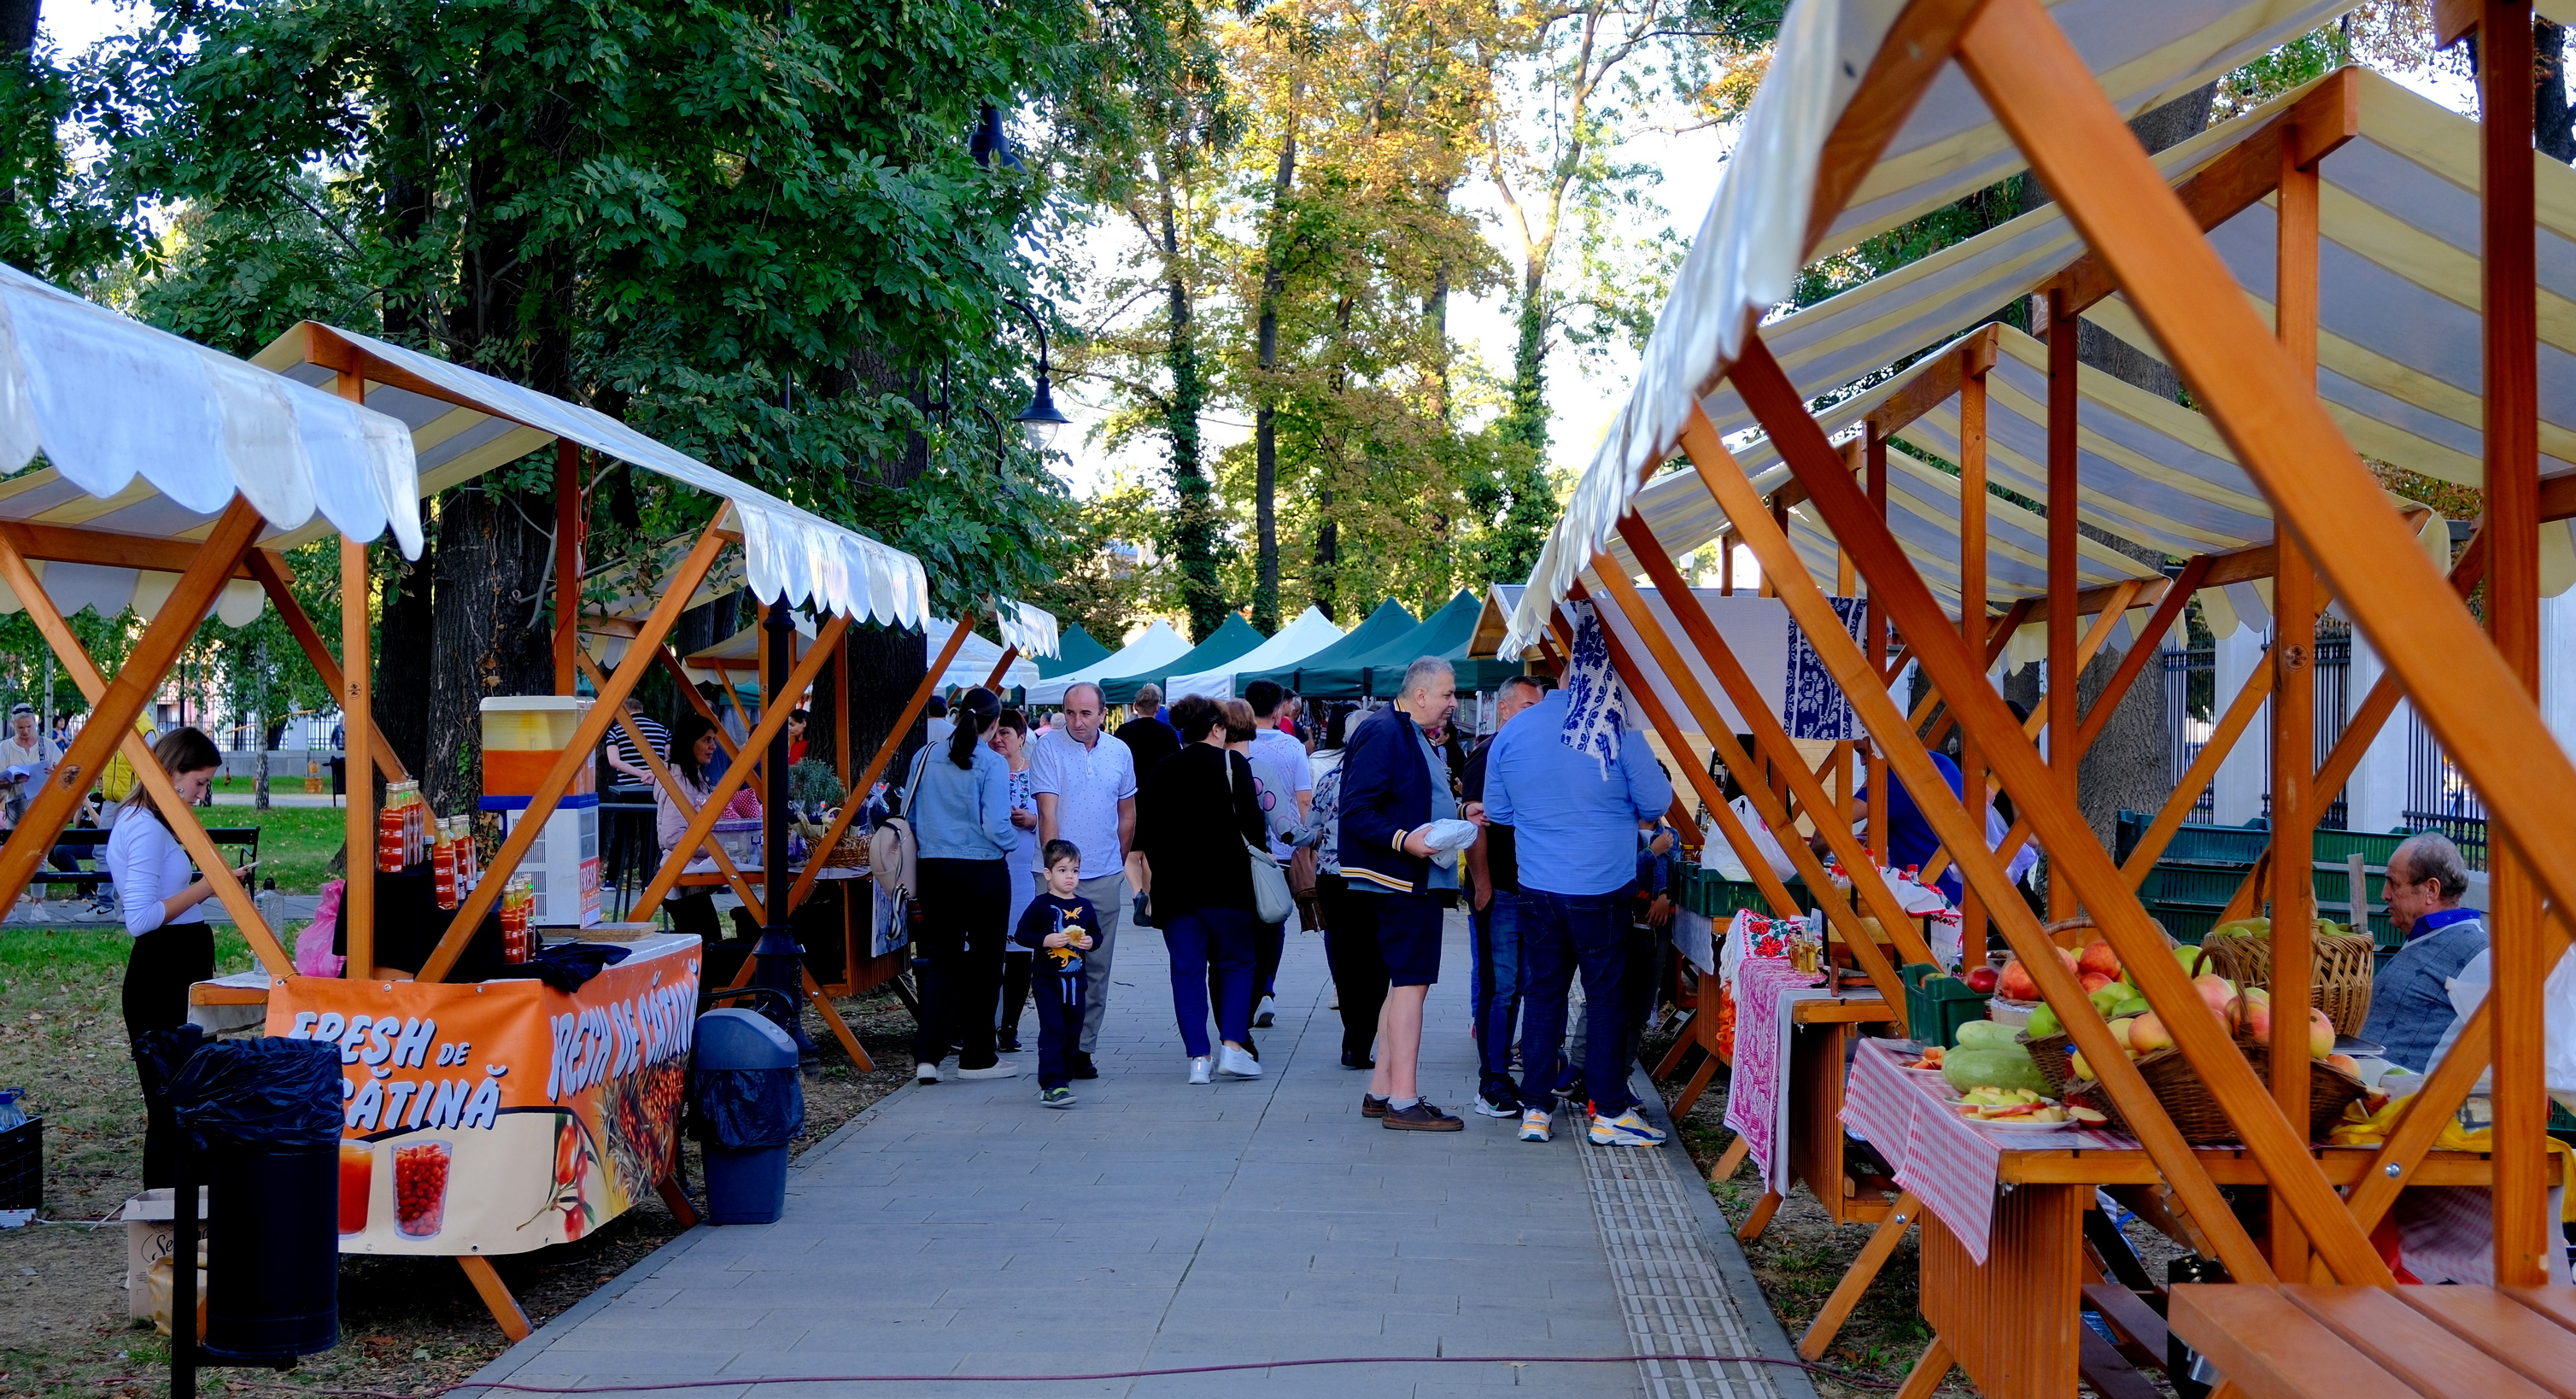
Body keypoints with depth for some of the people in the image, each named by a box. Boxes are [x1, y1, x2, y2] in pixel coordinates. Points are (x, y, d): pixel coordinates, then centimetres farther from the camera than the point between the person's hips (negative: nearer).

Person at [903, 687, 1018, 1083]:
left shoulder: (925, 758, 3)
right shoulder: (992, 764, -12)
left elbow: (908, 813, 8)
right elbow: (996, 826, -16)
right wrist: (1014, 840, 5)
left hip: (934, 871, 4)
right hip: (983, 873, -4)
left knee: (942, 959, 10)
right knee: (984, 961, 9)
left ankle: (927, 1053, -3)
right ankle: (977, 1056, 16)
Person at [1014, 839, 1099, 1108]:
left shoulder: (1085, 907, 8)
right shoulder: (1041, 905, -7)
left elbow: (1097, 935, 17)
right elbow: (1020, 934, -8)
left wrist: (1091, 942, -5)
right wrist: (1046, 941, -21)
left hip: (1075, 980, 5)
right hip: (1048, 981, -5)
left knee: (1072, 1032, 11)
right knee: (1052, 1032, -12)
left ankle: (1064, 1077, 25)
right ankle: (1051, 1085, -17)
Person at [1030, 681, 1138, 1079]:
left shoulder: (1119, 752, 7)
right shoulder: (1047, 749, -4)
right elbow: (1048, 814, -9)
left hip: (1105, 879, 4)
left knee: (1097, 966, 6)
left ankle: (1084, 1047, 14)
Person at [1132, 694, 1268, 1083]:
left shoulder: (1162, 770, 11)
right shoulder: (1231, 762, -1)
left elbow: (1145, 833, 11)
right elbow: (1251, 819, -8)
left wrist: (1153, 884, 19)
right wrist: (1261, 848, 10)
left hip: (1173, 883, 3)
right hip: (1224, 879, -3)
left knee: (1187, 970, 5)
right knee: (1236, 962, 9)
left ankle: (1198, 1058, 1)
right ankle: (1233, 1047, -3)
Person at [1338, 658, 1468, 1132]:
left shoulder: (1414, 737, 19)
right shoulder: (1383, 733, -14)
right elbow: (1356, 811, -20)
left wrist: (1455, 822, 14)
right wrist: (1403, 839, -31)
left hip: (1420, 878, 11)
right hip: (1401, 881, -11)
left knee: (1405, 982, 13)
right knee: (1411, 982, -10)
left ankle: (1381, 1091, 19)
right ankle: (1403, 1101, -9)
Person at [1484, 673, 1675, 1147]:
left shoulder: (1511, 733, 2)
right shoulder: (1616, 732, -11)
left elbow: (1497, 811, 13)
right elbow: (1656, 803, -4)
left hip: (1536, 889, 4)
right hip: (1601, 889, -4)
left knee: (1541, 994, 11)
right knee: (1606, 997, 5)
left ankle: (1534, 1111, 13)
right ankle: (1610, 1113, 9)